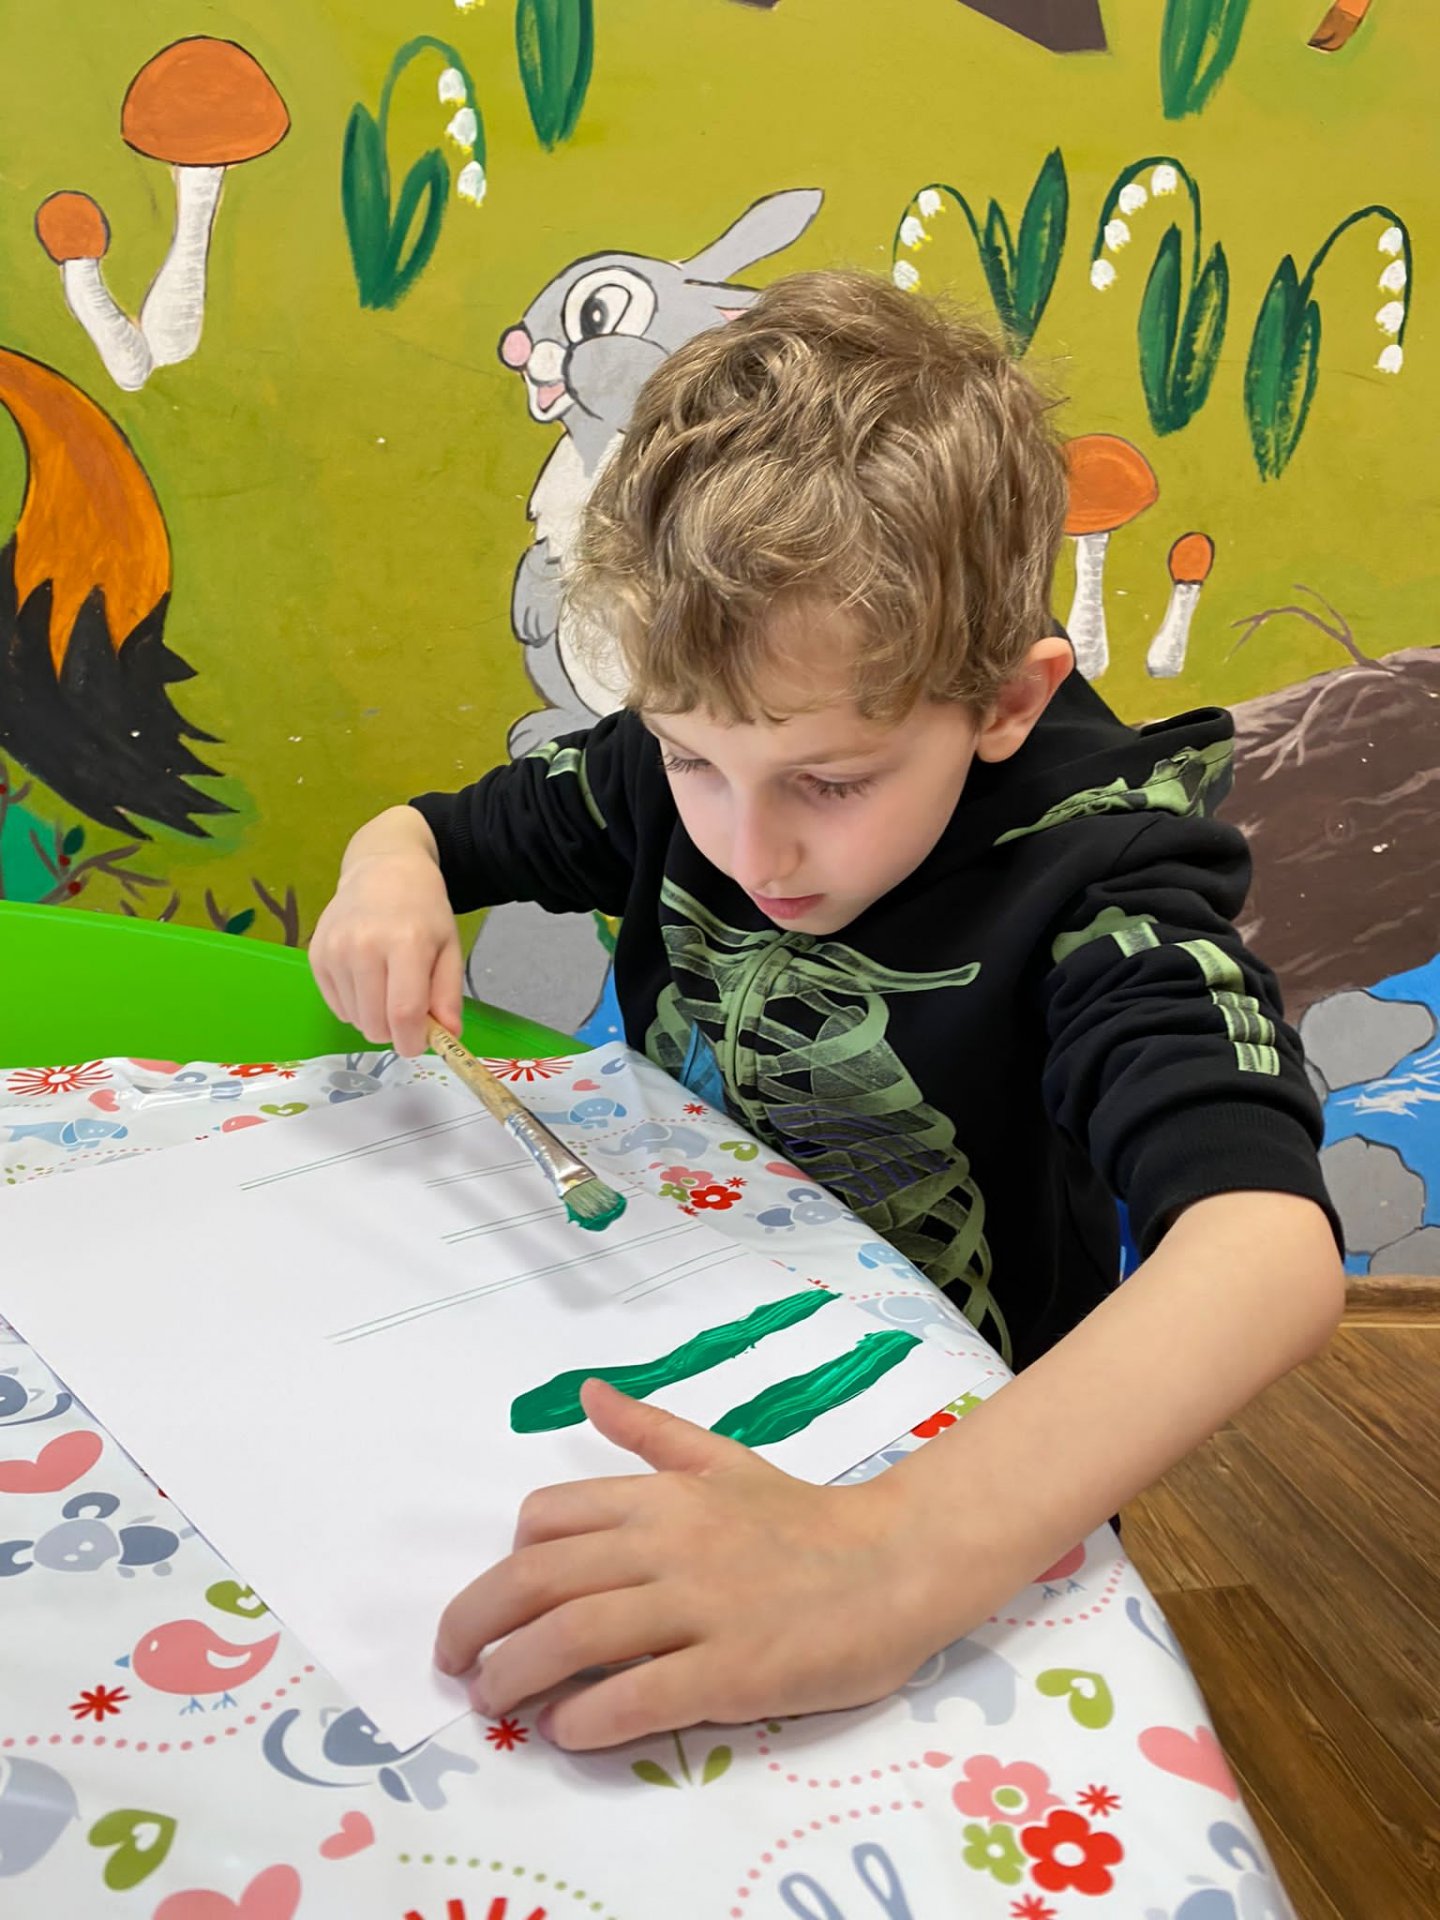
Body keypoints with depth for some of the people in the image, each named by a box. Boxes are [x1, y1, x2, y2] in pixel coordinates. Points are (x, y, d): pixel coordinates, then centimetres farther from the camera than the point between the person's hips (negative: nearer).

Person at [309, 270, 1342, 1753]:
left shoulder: (1094, 881, -23)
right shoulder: (678, 768, -9)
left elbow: (1273, 1248, -39)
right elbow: (436, 826, 7)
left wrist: (898, 1555, -52)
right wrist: (390, 880, -17)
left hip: (951, 1448, -3)